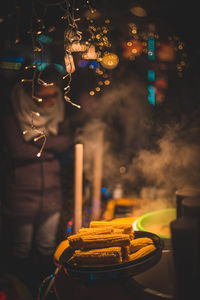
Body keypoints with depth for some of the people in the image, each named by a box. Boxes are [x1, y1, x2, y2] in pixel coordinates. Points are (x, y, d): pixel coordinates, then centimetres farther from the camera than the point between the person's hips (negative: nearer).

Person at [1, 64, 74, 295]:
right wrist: (51, 148, -10)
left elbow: (68, 141, -5)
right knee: (20, 251, 11)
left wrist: (39, 141, -15)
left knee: (47, 248, 17)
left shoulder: (59, 110, 2)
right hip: (21, 192, -4)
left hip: (51, 192, 4)